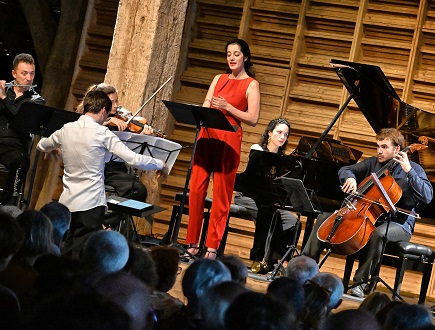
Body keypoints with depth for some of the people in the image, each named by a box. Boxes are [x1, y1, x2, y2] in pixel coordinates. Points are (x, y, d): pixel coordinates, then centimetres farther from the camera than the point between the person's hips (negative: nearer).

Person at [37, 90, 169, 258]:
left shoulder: (66, 129, 6)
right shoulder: (102, 133, -10)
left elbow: (42, 146, 26)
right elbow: (134, 159, -16)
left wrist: (54, 150, 48)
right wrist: (161, 165, -1)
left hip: (67, 202, 6)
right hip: (91, 204, -6)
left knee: (64, 255, 12)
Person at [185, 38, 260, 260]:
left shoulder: (251, 84, 2)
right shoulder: (219, 79, 17)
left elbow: (253, 119, -7)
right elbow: (204, 107, 13)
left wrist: (227, 107, -16)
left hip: (229, 140, -5)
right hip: (207, 136, 5)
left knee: (221, 194, -3)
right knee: (196, 189, 0)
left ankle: (212, 246, 1)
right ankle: (192, 243, 6)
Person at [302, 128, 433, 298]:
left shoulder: (413, 168, -3)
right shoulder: (373, 163, 11)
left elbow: (427, 197, -16)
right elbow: (345, 170, 13)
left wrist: (408, 171, -22)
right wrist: (350, 178, -12)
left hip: (398, 223, -5)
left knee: (378, 233, -41)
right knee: (324, 218, -7)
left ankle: (361, 282, -31)